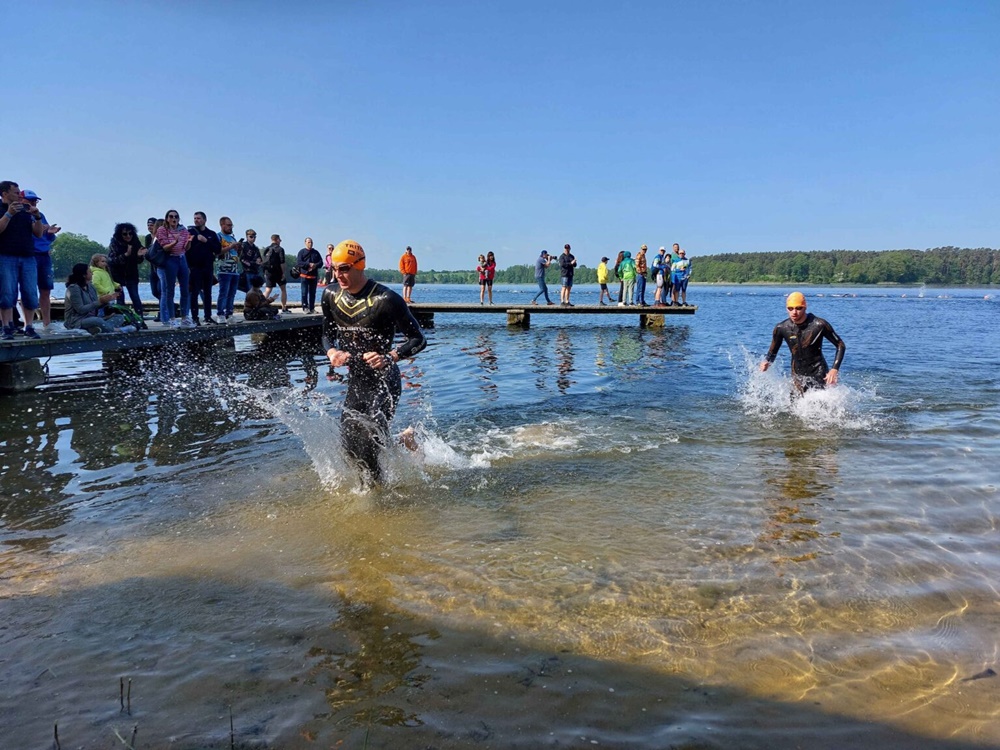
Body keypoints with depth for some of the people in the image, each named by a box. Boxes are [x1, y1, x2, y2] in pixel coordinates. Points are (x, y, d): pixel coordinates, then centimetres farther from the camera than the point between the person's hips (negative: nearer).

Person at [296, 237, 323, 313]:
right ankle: (305, 308, -3)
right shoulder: (301, 252, 2)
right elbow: (298, 263, -9)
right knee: (304, 292, -6)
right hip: (304, 275, -4)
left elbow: (321, 262, 8)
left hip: (314, 276, 4)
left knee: (313, 293, 6)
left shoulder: (316, 252, 13)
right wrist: (309, 264, -17)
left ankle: (312, 308, 12)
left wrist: (315, 265, -13)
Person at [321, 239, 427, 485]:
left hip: (384, 382, -7)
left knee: (366, 445, -15)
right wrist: (332, 352, -9)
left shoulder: (386, 300, -18)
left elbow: (418, 340, -14)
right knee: (349, 444, 7)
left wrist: (389, 357, -29)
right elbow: (327, 334, 14)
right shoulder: (331, 296, 2)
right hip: (355, 382, 7)